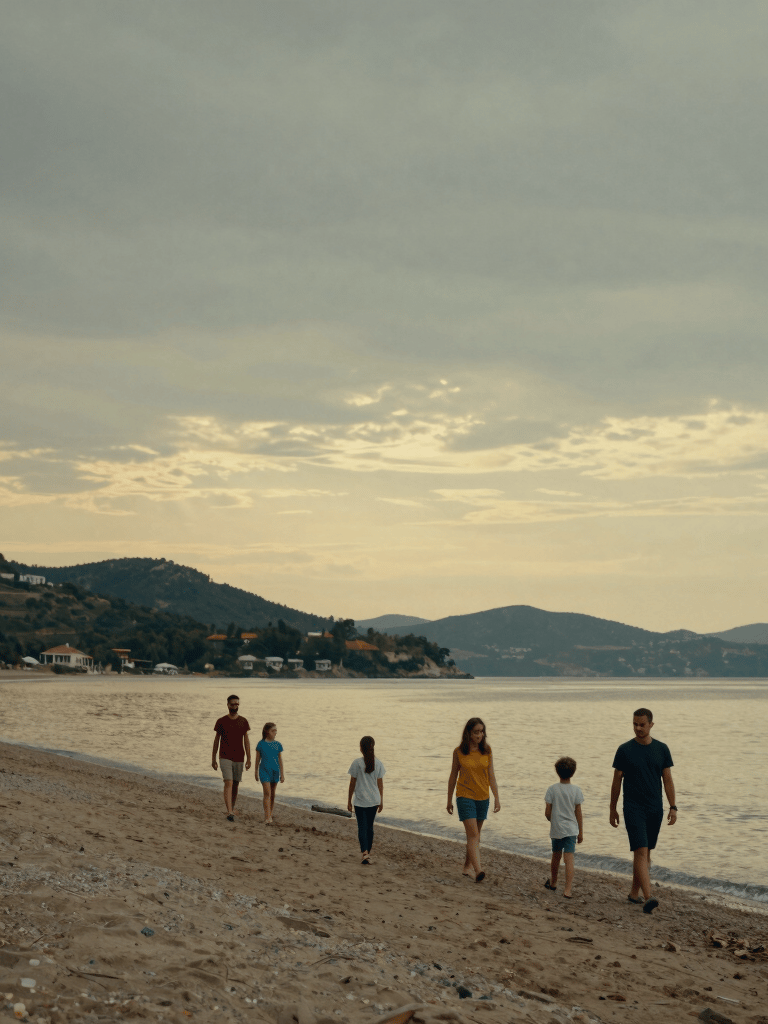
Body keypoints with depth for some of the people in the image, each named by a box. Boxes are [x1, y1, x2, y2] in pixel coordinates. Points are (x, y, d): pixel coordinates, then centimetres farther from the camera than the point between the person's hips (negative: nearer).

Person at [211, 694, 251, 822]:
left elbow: (246, 741, 5)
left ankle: (232, 808, 31)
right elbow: (216, 740, 5)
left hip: (239, 758, 3)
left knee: (236, 785, 12)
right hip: (225, 758, -3)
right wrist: (213, 759, 5)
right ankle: (229, 812, -22)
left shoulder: (243, 721, 3)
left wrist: (249, 759, -1)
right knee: (228, 784, -16)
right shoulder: (221, 721, -2)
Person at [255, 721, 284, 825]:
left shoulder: (278, 745, 3)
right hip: (264, 770, -3)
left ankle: (270, 815, 20)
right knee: (267, 793, -13)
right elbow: (258, 758, 5)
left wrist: (282, 774, 5)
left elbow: (280, 760, 7)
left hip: (275, 771, 3)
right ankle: (267, 818, -17)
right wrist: (256, 771, 10)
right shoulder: (261, 744, -4)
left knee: (272, 795, 9)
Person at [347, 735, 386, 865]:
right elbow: (380, 783, 4)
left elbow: (352, 782, -6)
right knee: (370, 826, 15)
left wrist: (349, 800, 3)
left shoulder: (357, 763, -10)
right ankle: (367, 852, 22)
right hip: (374, 800, 3)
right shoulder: (378, 763, -1)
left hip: (360, 801, -3)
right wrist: (381, 801, 13)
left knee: (362, 827, -2)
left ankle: (365, 852, -18)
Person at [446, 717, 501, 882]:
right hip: (465, 796, -3)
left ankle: (466, 867, 27)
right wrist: (449, 800, 9)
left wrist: (496, 798, -3)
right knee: (473, 834, -15)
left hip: (482, 797, 3)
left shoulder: (487, 751, 1)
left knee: (475, 836, 11)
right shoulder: (459, 752, -4)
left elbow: (491, 776, 4)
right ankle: (478, 871, -24)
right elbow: (453, 776, 4)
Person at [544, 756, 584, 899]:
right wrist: (580, 832, 9)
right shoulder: (576, 790, -4)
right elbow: (578, 813, 0)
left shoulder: (552, 789, -6)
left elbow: (547, 812, -5)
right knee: (569, 858, -5)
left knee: (556, 856, 19)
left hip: (556, 829, 1)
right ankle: (567, 889, -14)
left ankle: (553, 882, 37)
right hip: (571, 829, -1)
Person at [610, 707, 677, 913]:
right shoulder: (625, 750, -3)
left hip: (655, 810, 4)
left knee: (645, 852, 12)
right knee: (641, 851, -14)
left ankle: (634, 893, 26)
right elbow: (617, 781, 3)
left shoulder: (662, 749, 5)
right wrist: (613, 809, 6)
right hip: (633, 809, -4)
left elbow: (668, 780, 7)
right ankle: (648, 899, -24)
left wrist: (673, 807, 0)